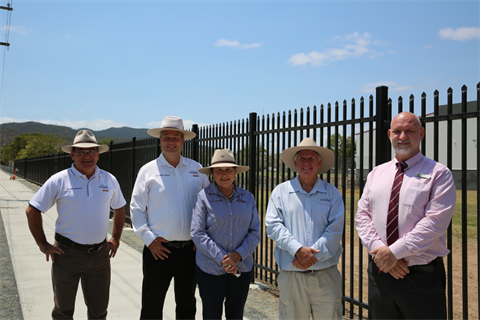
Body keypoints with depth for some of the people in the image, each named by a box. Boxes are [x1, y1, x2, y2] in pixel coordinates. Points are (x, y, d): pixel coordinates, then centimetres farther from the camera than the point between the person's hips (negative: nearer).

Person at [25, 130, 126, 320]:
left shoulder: (109, 180, 4)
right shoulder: (59, 180, -7)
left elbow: (119, 208, 18)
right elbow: (32, 210, -2)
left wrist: (115, 239, 11)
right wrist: (43, 245, -4)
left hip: (100, 254, 3)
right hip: (67, 254, -2)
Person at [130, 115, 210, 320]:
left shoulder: (196, 169, 6)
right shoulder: (148, 171, -1)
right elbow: (136, 209, 0)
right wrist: (149, 239, -9)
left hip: (190, 249, 2)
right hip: (158, 250, -2)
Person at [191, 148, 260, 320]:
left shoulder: (247, 198, 3)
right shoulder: (203, 197, -7)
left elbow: (255, 233, 2)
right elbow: (197, 233, -11)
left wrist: (238, 254, -14)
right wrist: (222, 259, -17)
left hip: (242, 268, 3)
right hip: (211, 269, -3)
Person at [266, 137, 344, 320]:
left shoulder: (332, 193, 6)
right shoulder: (281, 192, 6)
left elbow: (335, 230, -4)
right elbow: (273, 226, -3)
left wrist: (312, 254, -14)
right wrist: (298, 250, -15)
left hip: (326, 275, 0)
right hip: (291, 275, 0)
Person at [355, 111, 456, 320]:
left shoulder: (438, 174, -5)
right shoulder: (376, 174, 9)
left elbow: (435, 222, -15)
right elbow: (362, 215, 5)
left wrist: (394, 251, -19)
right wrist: (379, 249, -11)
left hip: (422, 277, -4)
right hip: (380, 272, 4)